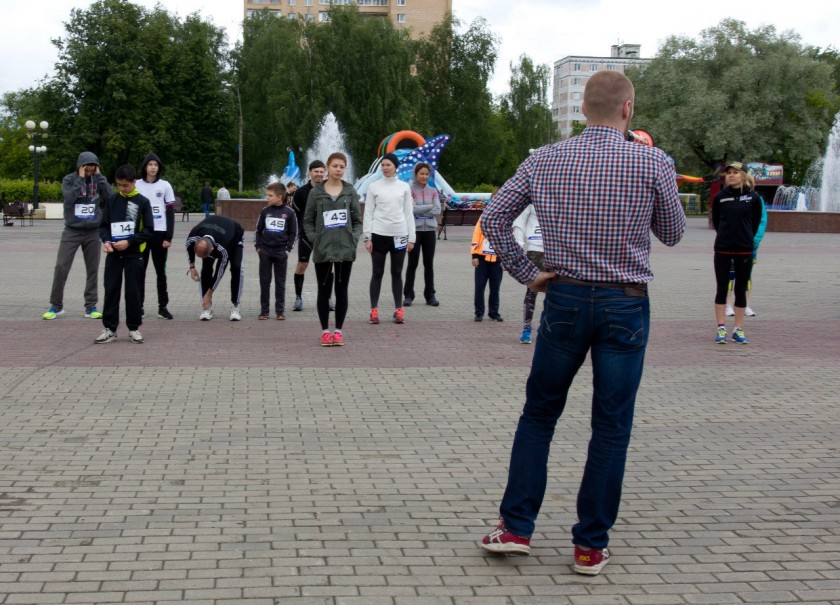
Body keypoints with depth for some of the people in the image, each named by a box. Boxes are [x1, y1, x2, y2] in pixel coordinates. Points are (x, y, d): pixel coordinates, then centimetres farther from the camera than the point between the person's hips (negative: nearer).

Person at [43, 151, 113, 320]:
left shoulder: (99, 180, 4)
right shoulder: (69, 179, -2)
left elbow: (111, 196, -11)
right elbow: (69, 198, -19)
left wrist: (99, 176, -11)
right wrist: (81, 178, -16)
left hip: (93, 232, 2)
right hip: (72, 231, -2)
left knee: (92, 270, 4)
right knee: (61, 267, -5)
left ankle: (91, 307, 12)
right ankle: (56, 306, 6)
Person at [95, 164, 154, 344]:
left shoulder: (143, 202, -4)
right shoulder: (111, 200, 5)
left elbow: (149, 231, -6)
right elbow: (103, 225, 8)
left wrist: (129, 242, -16)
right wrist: (106, 240, -11)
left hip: (133, 254, -3)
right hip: (114, 254, 3)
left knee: (133, 292, 2)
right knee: (111, 291, 3)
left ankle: (134, 328, 12)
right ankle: (110, 329, 9)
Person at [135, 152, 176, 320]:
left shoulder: (165, 185, 3)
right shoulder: (137, 185, 4)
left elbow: (170, 213, 3)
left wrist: (169, 237, -4)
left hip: (159, 233, 0)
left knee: (161, 271, 4)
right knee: (140, 270, 3)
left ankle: (163, 307, 8)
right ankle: (139, 305, 9)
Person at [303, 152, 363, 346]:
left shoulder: (350, 192, 4)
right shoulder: (316, 192, 1)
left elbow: (358, 220, 8)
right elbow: (307, 221, 5)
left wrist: (354, 239, -6)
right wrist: (315, 239, -7)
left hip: (345, 249, 1)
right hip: (323, 250, -1)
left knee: (341, 290, 6)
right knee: (324, 290, 5)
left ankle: (339, 331, 14)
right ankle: (325, 331, 14)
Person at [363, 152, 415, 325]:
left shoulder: (404, 187, 6)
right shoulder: (374, 187, 2)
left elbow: (409, 213, 7)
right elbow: (368, 213, 2)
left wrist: (411, 238, 3)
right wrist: (367, 237, -4)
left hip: (399, 234, 1)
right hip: (379, 234, -1)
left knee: (397, 273, 7)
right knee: (377, 273, 3)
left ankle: (398, 310, 12)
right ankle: (374, 310, 7)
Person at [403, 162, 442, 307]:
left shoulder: (433, 191, 9)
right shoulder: (410, 190, -1)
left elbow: (437, 211, -2)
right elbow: (411, 209, -15)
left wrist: (419, 210, -9)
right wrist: (429, 206, -8)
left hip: (430, 230, 3)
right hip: (414, 230, -3)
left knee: (429, 263, 6)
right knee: (412, 263, 0)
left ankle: (430, 295, 10)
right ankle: (408, 295, 6)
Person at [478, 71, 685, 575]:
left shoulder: (544, 161, 0)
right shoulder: (653, 163, -7)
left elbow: (494, 217, 1)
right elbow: (673, 234, 6)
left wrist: (526, 273, 5)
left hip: (565, 300, 2)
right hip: (626, 305, -2)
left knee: (539, 413, 16)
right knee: (612, 427, 7)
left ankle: (516, 527, 16)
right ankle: (591, 546, 13)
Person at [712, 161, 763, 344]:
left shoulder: (753, 197, -3)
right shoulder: (720, 197, -1)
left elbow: (756, 220, 9)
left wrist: (747, 237, 13)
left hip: (745, 249, 0)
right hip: (723, 248, 0)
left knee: (741, 289, 7)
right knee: (722, 288, 2)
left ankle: (739, 330, 13)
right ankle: (721, 329, 8)